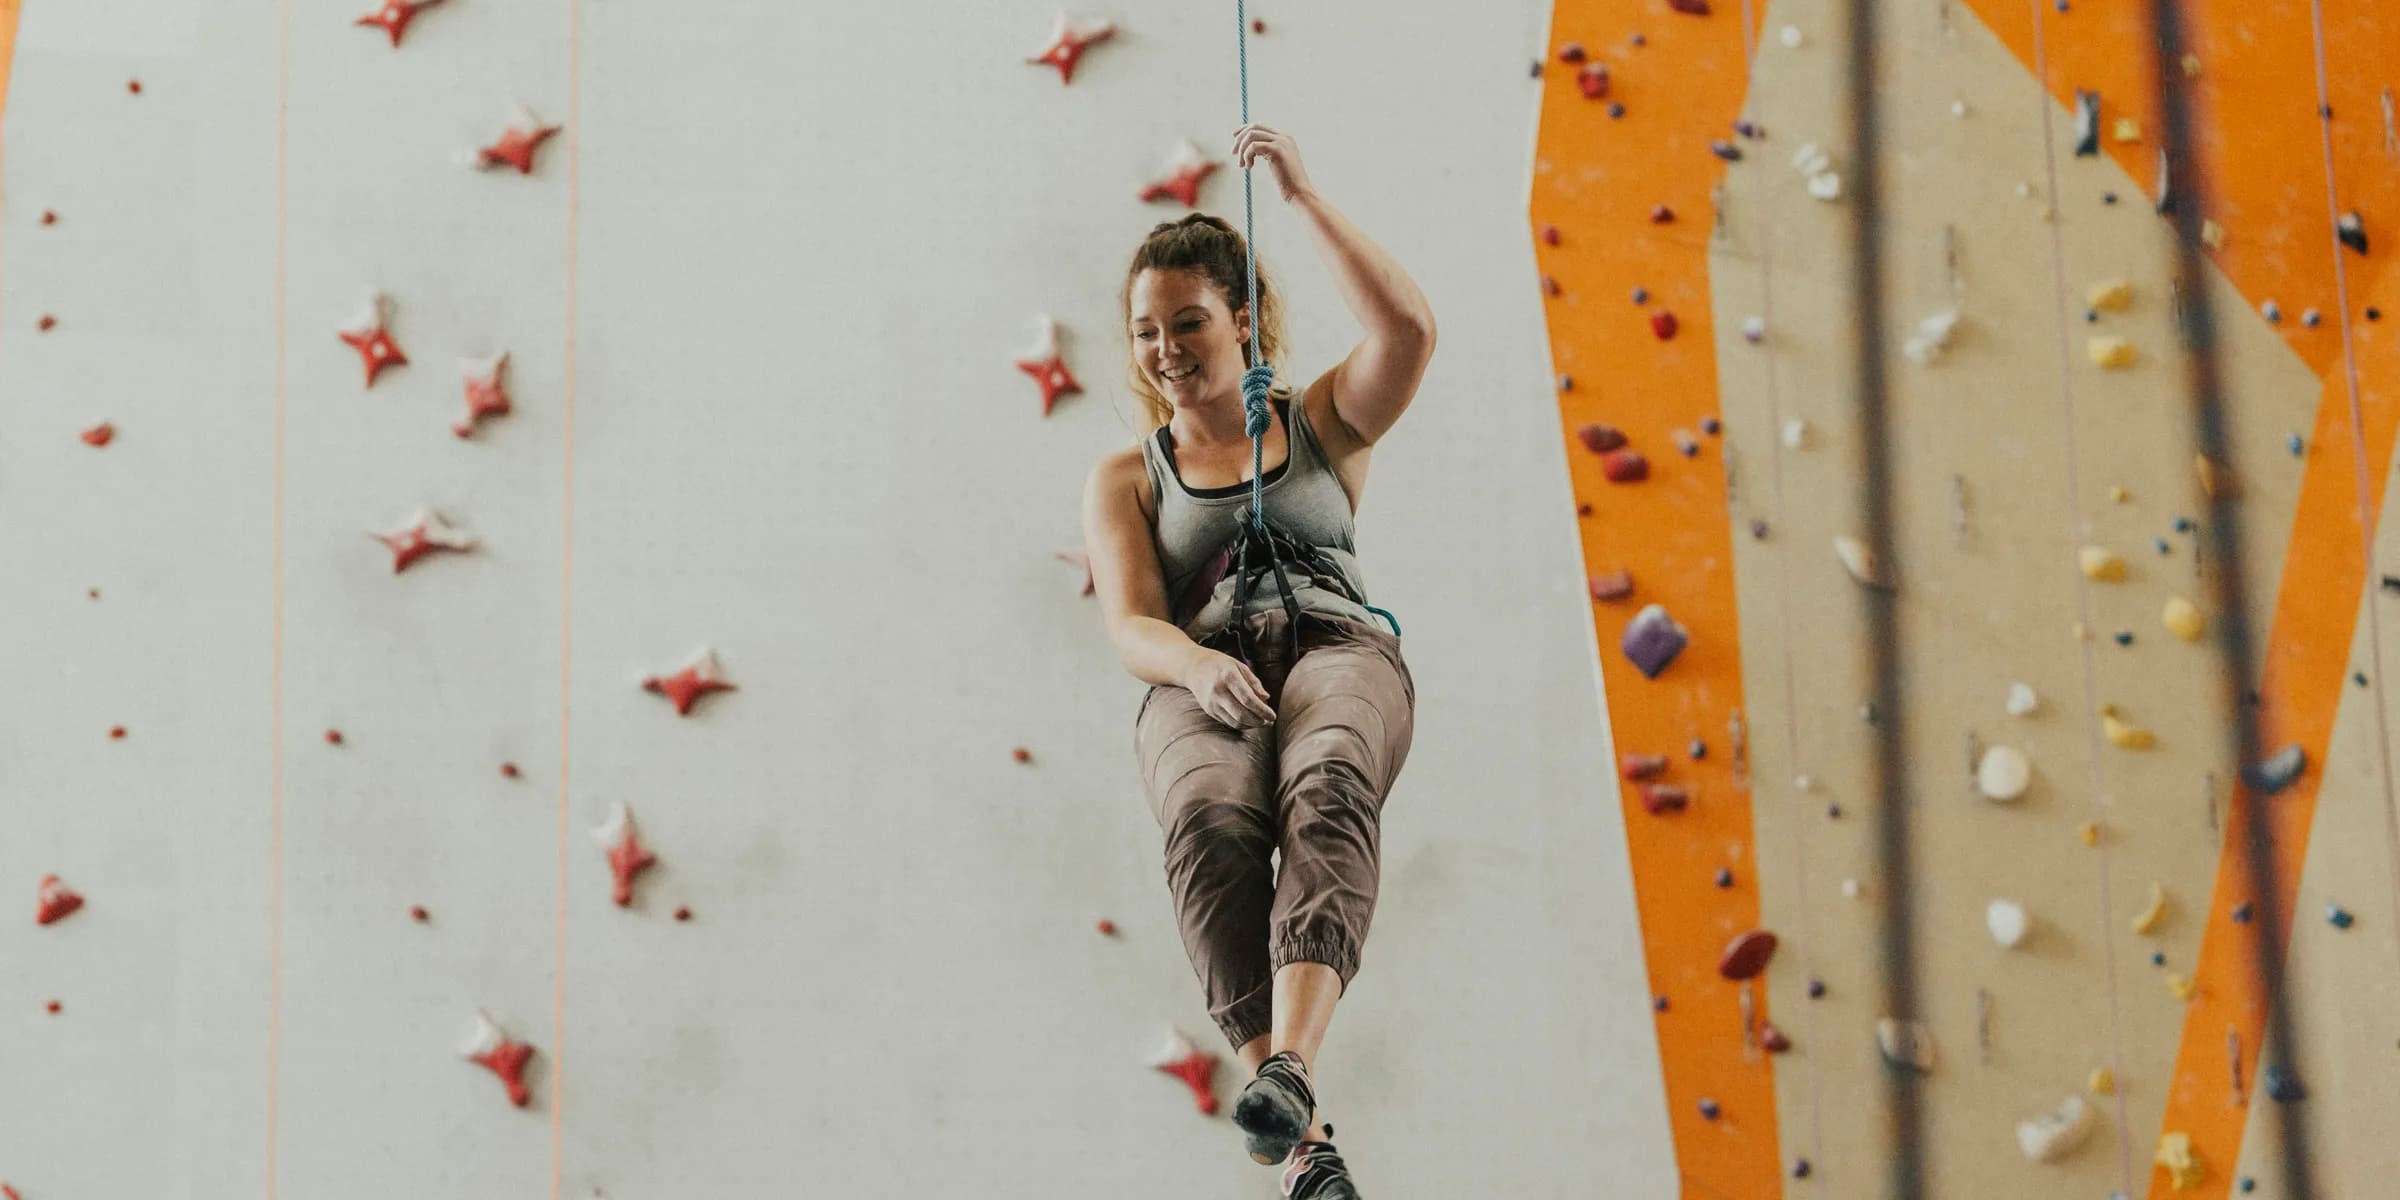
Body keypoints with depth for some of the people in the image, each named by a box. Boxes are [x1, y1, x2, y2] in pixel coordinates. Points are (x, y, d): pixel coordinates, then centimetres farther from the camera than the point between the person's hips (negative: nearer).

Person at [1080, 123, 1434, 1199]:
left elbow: (1407, 329, 1)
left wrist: (1302, 196, 0)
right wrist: (1200, 667, -18)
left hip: (1336, 646, 0)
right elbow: (1131, 628, 6)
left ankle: (1290, 1064, -57)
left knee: (1328, 788, -39)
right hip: (1199, 683, 0)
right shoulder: (1124, 479, 23)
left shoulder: (1321, 424, 22)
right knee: (1210, 824, -37)